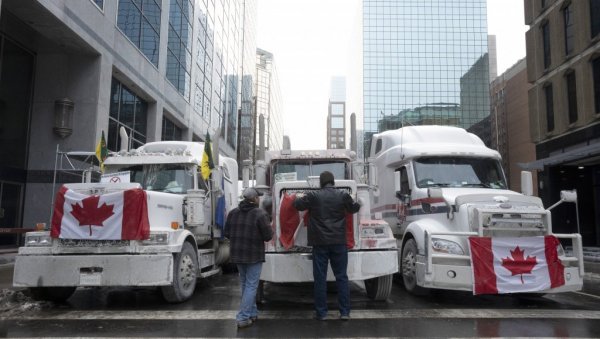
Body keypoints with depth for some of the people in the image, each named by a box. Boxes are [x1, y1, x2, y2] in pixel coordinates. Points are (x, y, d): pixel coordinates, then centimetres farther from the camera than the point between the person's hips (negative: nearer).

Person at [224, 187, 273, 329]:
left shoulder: (233, 213, 3)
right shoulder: (260, 214, -14)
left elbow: (227, 233, 6)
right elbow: (268, 236, -15)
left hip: (237, 254, 6)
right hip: (254, 255, -6)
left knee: (245, 284, 19)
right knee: (251, 286, 1)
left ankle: (252, 313, 28)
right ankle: (243, 317, -2)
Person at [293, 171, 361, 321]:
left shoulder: (314, 196, -4)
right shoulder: (343, 195, 1)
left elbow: (298, 205, 9)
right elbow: (354, 208, 19)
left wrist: (298, 197, 32)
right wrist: (356, 202, 42)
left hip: (320, 242, -1)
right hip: (339, 242, 1)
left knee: (320, 278, 5)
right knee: (341, 276, 8)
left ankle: (321, 312, 9)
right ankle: (345, 312, 9)